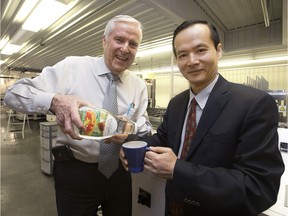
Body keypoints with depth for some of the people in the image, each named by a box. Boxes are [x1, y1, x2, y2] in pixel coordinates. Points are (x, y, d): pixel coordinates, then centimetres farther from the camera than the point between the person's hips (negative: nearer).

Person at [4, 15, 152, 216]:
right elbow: (14, 93, -12)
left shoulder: (139, 85, -1)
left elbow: (146, 128, 0)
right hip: (74, 171, -3)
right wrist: (55, 100, -32)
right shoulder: (72, 67, -11)